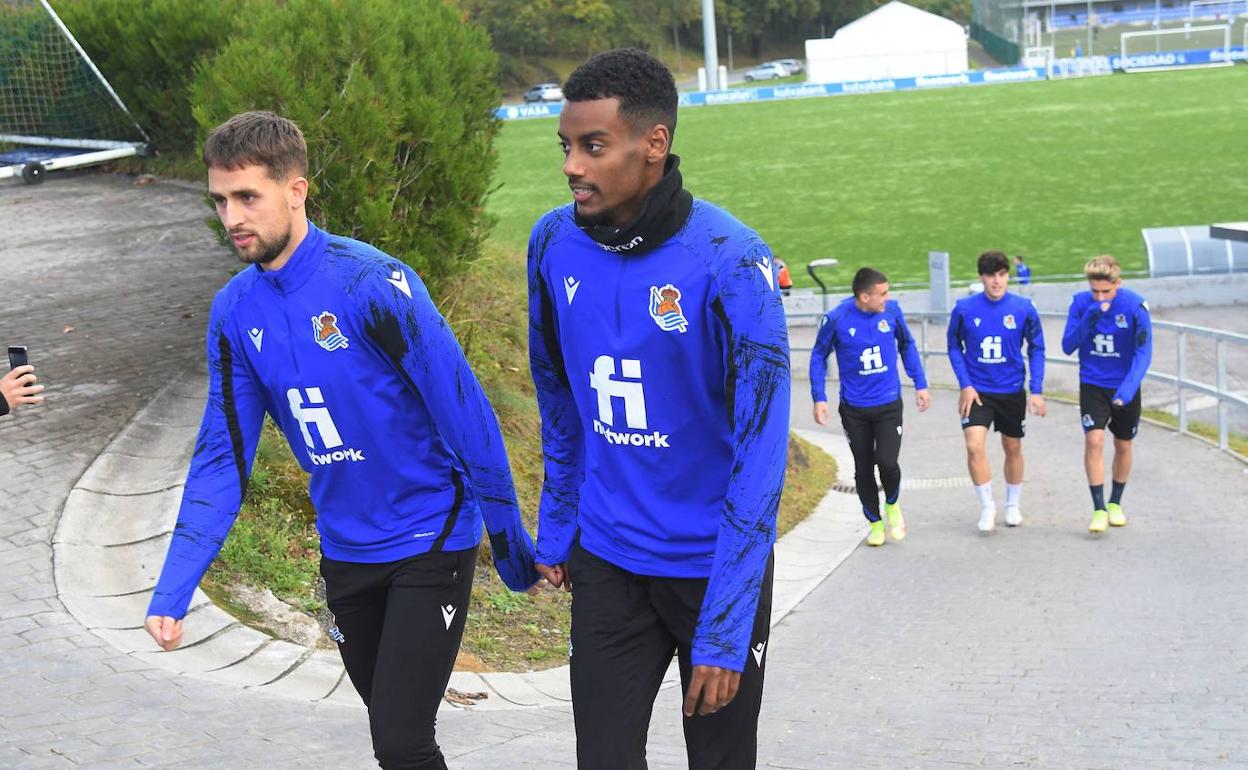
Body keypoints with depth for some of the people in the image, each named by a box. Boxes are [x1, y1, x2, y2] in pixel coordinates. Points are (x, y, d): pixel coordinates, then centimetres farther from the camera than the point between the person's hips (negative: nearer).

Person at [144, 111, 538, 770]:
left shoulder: (370, 283, -20)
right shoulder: (235, 311, -2)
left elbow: (464, 412, -15)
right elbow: (223, 456, 1)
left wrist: (510, 541, -10)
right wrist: (172, 591, -7)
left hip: (430, 540, -6)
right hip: (345, 552, 6)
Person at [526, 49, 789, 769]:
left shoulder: (729, 261, -21)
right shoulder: (554, 243, -5)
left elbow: (759, 450, -21)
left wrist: (725, 628, -24)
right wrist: (555, 527, 12)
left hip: (712, 565, -3)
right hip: (606, 558, 4)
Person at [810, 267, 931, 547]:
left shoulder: (892, 310, -6)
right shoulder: (836, 319, -13)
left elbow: (907, 345, 11)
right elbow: (819, 356, 1)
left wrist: (920, 384, 10)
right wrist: (819, 398, -5)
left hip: (889, 404, 0)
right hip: (853, 408, 0)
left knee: (887, 463, -13)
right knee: (863, 469, 7)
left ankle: (892, 505, 20)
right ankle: (875, 524, 28)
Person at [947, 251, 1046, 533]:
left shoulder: (1024, 308, -8)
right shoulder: (964, 308, -9)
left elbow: (1036, 349, 1)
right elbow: (954, 346, 3)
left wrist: (1037, 390, -5)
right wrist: (965, 384, -7)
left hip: (1012, 391, 1)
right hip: (977, 392, -1)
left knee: (1013, 448, 14)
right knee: (974, 446, -17)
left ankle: (1013, 505, 35)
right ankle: (987, 506, 1)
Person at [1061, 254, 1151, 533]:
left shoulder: (1135, 306, -18)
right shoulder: (1081, 302, -11)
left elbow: (1143, 352, -16)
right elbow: (1068, 346, -10)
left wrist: (1128, 388, -28)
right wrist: (1088, 320, -27)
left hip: (1124, 387, 0)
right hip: (1092, 384, 0)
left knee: (1123, 445, 12)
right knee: (1094, 440, -15)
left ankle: (1115, 502, 32)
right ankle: (1099, 509, -9)